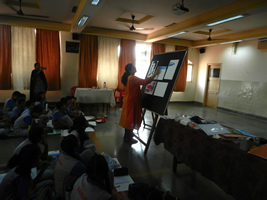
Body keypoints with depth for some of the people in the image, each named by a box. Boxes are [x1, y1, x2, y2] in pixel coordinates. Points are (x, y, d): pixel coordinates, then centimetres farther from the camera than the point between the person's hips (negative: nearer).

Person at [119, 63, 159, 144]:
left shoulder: (128, 78, 11)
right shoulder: (132, 78, -21)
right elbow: (145, 82, -30)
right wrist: (155, 74, -26)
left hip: (129, 101, 10)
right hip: (132, 101, -10)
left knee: (128, 118, 17)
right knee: (131, 118, -1)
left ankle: (127, 136, 29)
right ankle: (129, 138, 10)